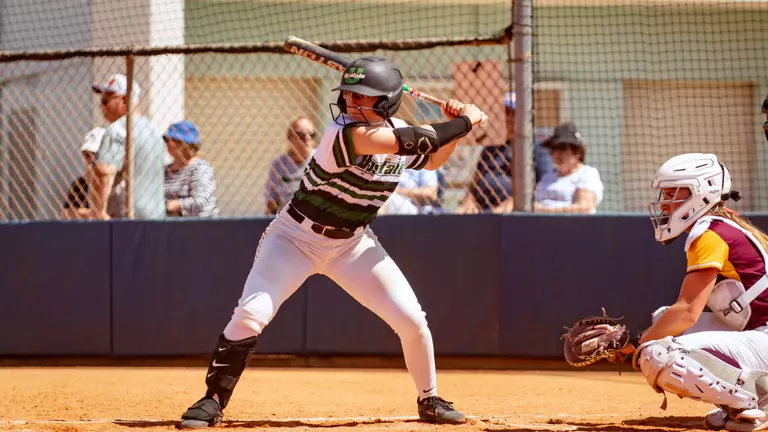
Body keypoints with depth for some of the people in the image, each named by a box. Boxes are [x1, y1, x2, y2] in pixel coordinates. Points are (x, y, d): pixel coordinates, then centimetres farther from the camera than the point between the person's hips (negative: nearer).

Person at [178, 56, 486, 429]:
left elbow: (433, 159, 17)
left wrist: (452, 125, -1)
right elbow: (414, 141, -34)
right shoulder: (344, 133, -27)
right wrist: (466, 121, -21)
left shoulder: (400, 133, -5)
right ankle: (212, 402, -9)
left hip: (353, 244, 6)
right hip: (295, 238, -5)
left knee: (412, 321, -2)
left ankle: (429, 400, 21)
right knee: (251, 314, -23)